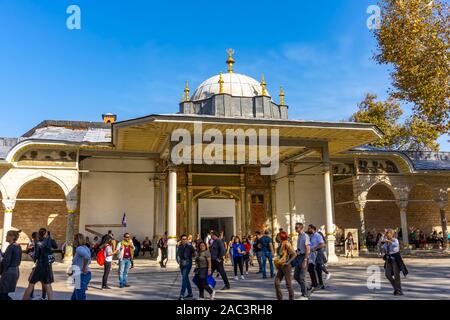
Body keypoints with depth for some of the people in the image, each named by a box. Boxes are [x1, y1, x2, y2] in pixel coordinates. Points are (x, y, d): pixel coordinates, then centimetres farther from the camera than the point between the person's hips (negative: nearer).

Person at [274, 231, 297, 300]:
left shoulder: (287, 244, -14)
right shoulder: (281, 244, 11)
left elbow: (294, 254, -18)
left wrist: (288, 262, -22)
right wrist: (278, 264, 15)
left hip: (286, 266, -8)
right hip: (281, 266, 8)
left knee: (288, 283, 1)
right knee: (277, 282, 2)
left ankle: (291, 298, 14)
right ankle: (280, 298, 10)